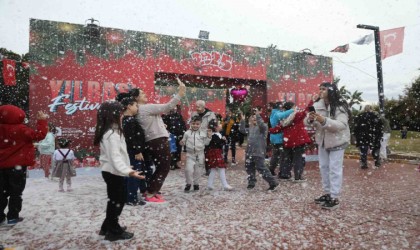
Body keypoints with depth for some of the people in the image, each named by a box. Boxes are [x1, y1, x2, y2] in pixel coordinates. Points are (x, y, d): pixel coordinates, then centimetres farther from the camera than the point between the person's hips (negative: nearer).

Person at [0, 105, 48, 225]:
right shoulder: (21, 129, -16)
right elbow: (39, 135, -19)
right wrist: (42, 121, -13)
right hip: (18, 165, -6)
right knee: (16, 192, 4)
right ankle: (13, 216, 6)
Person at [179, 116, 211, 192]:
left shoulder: (202, 133, 1)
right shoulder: (187, 133, 1)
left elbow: (206, 143, 4)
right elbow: (184, 141, 8)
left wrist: (208, 137, -9)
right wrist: (182, 143, -14)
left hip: (200, 154, 1)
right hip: (190, 154, -1)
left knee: (198, 170, 9)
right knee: (188, 169, -11)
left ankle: (196, 184, 26)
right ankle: (188, 184, 7)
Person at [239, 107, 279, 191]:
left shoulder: (264, 126, -6)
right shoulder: (251, 128, 17)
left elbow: (261, 125, -29)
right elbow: (242, 130, 17)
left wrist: (258, 115, -31)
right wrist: (242, 120, 7)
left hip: (258, 152, -8)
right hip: (249, 151, 8)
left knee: (261, 168, -9)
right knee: (249, 168, 12)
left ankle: (273, 183, 1)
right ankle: (251, 183, 27)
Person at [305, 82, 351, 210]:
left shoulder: (340, 106, -18)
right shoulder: (317, 105, -1)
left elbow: (342, 125, -29)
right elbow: (307, 122, -3)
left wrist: (324, 120, -42)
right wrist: (310, 119, -27)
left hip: (337, 141, -6)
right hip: (322, 140, 7)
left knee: (334, 169, -4)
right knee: (323, 167, 14)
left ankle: (334, 198, 6)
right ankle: (327, 193, 28)